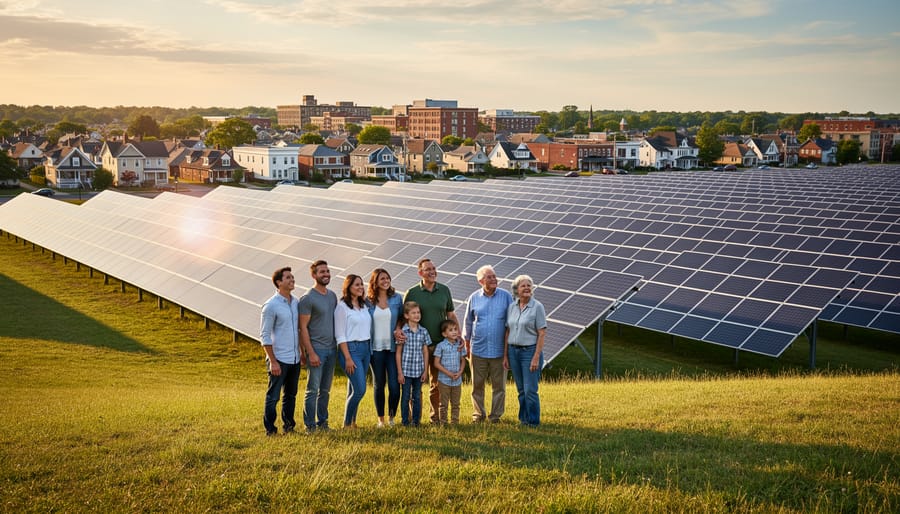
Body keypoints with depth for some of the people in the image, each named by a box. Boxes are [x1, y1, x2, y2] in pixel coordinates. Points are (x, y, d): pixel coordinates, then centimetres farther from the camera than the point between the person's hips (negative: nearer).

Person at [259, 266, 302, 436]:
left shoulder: (296, 302, 9)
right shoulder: (271, 305, -11)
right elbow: (265, 336, -12)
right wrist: (273, 361, -16)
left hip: (295, 358, 7)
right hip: (279, 359, -7)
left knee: (291, 395, 15)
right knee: (273, 396, 1)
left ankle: (288, 425, 25)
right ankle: (270, 429, 10)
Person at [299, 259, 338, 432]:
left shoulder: (332, 295, 11)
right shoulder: (308, 298, -10)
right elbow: (303, 327, -11)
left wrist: (338, 346, 12)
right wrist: (311, 353, -16)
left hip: (331, 349, 7)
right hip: (316, 349, -6)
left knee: (326, 390, 12)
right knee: (313, 390, -2)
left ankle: (322, 422, 21)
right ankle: (310, 425, 6)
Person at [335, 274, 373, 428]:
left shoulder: (364, 305, 13)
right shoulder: (342, 306, -7)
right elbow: (340, 336, -10)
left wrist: (369, 350, 8)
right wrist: (348, 358, -15)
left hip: (366, 348, 7)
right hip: (350, 348, -7)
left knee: (354, 389, 11)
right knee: (360, 389, -11)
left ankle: (352, 422, 18)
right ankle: (347, 424, 3)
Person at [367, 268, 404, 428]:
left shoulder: (397, 298, 3)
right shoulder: (368, 300, 1)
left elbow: (402, 319, 12)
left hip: (392, 347, 0)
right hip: (376, 348, 0)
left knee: (394, 385, -6)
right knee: (379, 384, 9)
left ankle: (391, 417, 13)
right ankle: (380, 419, 20)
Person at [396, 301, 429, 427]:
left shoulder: (423, 332, 3)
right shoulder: (403, 332, -5)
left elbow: (425, 352, 7)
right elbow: (398, 353, -2)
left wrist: (425, 370, 3)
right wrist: (399, 372, -5)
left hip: (419, 370, 3)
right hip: (406, 370, -2)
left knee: (417, 396, 9)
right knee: (406, 396, 5)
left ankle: (416, 420, 18)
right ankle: (405, 421, 14)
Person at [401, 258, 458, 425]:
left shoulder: (444, 290, 6)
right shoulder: (412, 293, -2)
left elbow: (451, 315, 11)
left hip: (440, 344, 3)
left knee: (437, 383, 11)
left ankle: (436, 416, 21)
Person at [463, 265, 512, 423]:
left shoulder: (506, 296, -1)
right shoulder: (474, 298, 4)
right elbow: (468, 322, 13)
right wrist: (466, 344, 13)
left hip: (499, 350, -1)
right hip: (478, 349, 1)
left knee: (499, 385, 5)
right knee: (477, 385, 8)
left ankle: (496, 415, 16)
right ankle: (478, 414, 22)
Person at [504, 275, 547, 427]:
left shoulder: (537, 307, -7)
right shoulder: (512, 307, 7)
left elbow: (541, 334, -10)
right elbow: (508, 332, 11)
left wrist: (536, 357, -15)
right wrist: (505, 355, 8)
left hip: (530, 351, -5)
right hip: (514, 351, 5)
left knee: (530, 390, -4)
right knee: (521, 390, 11)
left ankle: (533, 421, 8)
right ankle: (523, 419, 22)